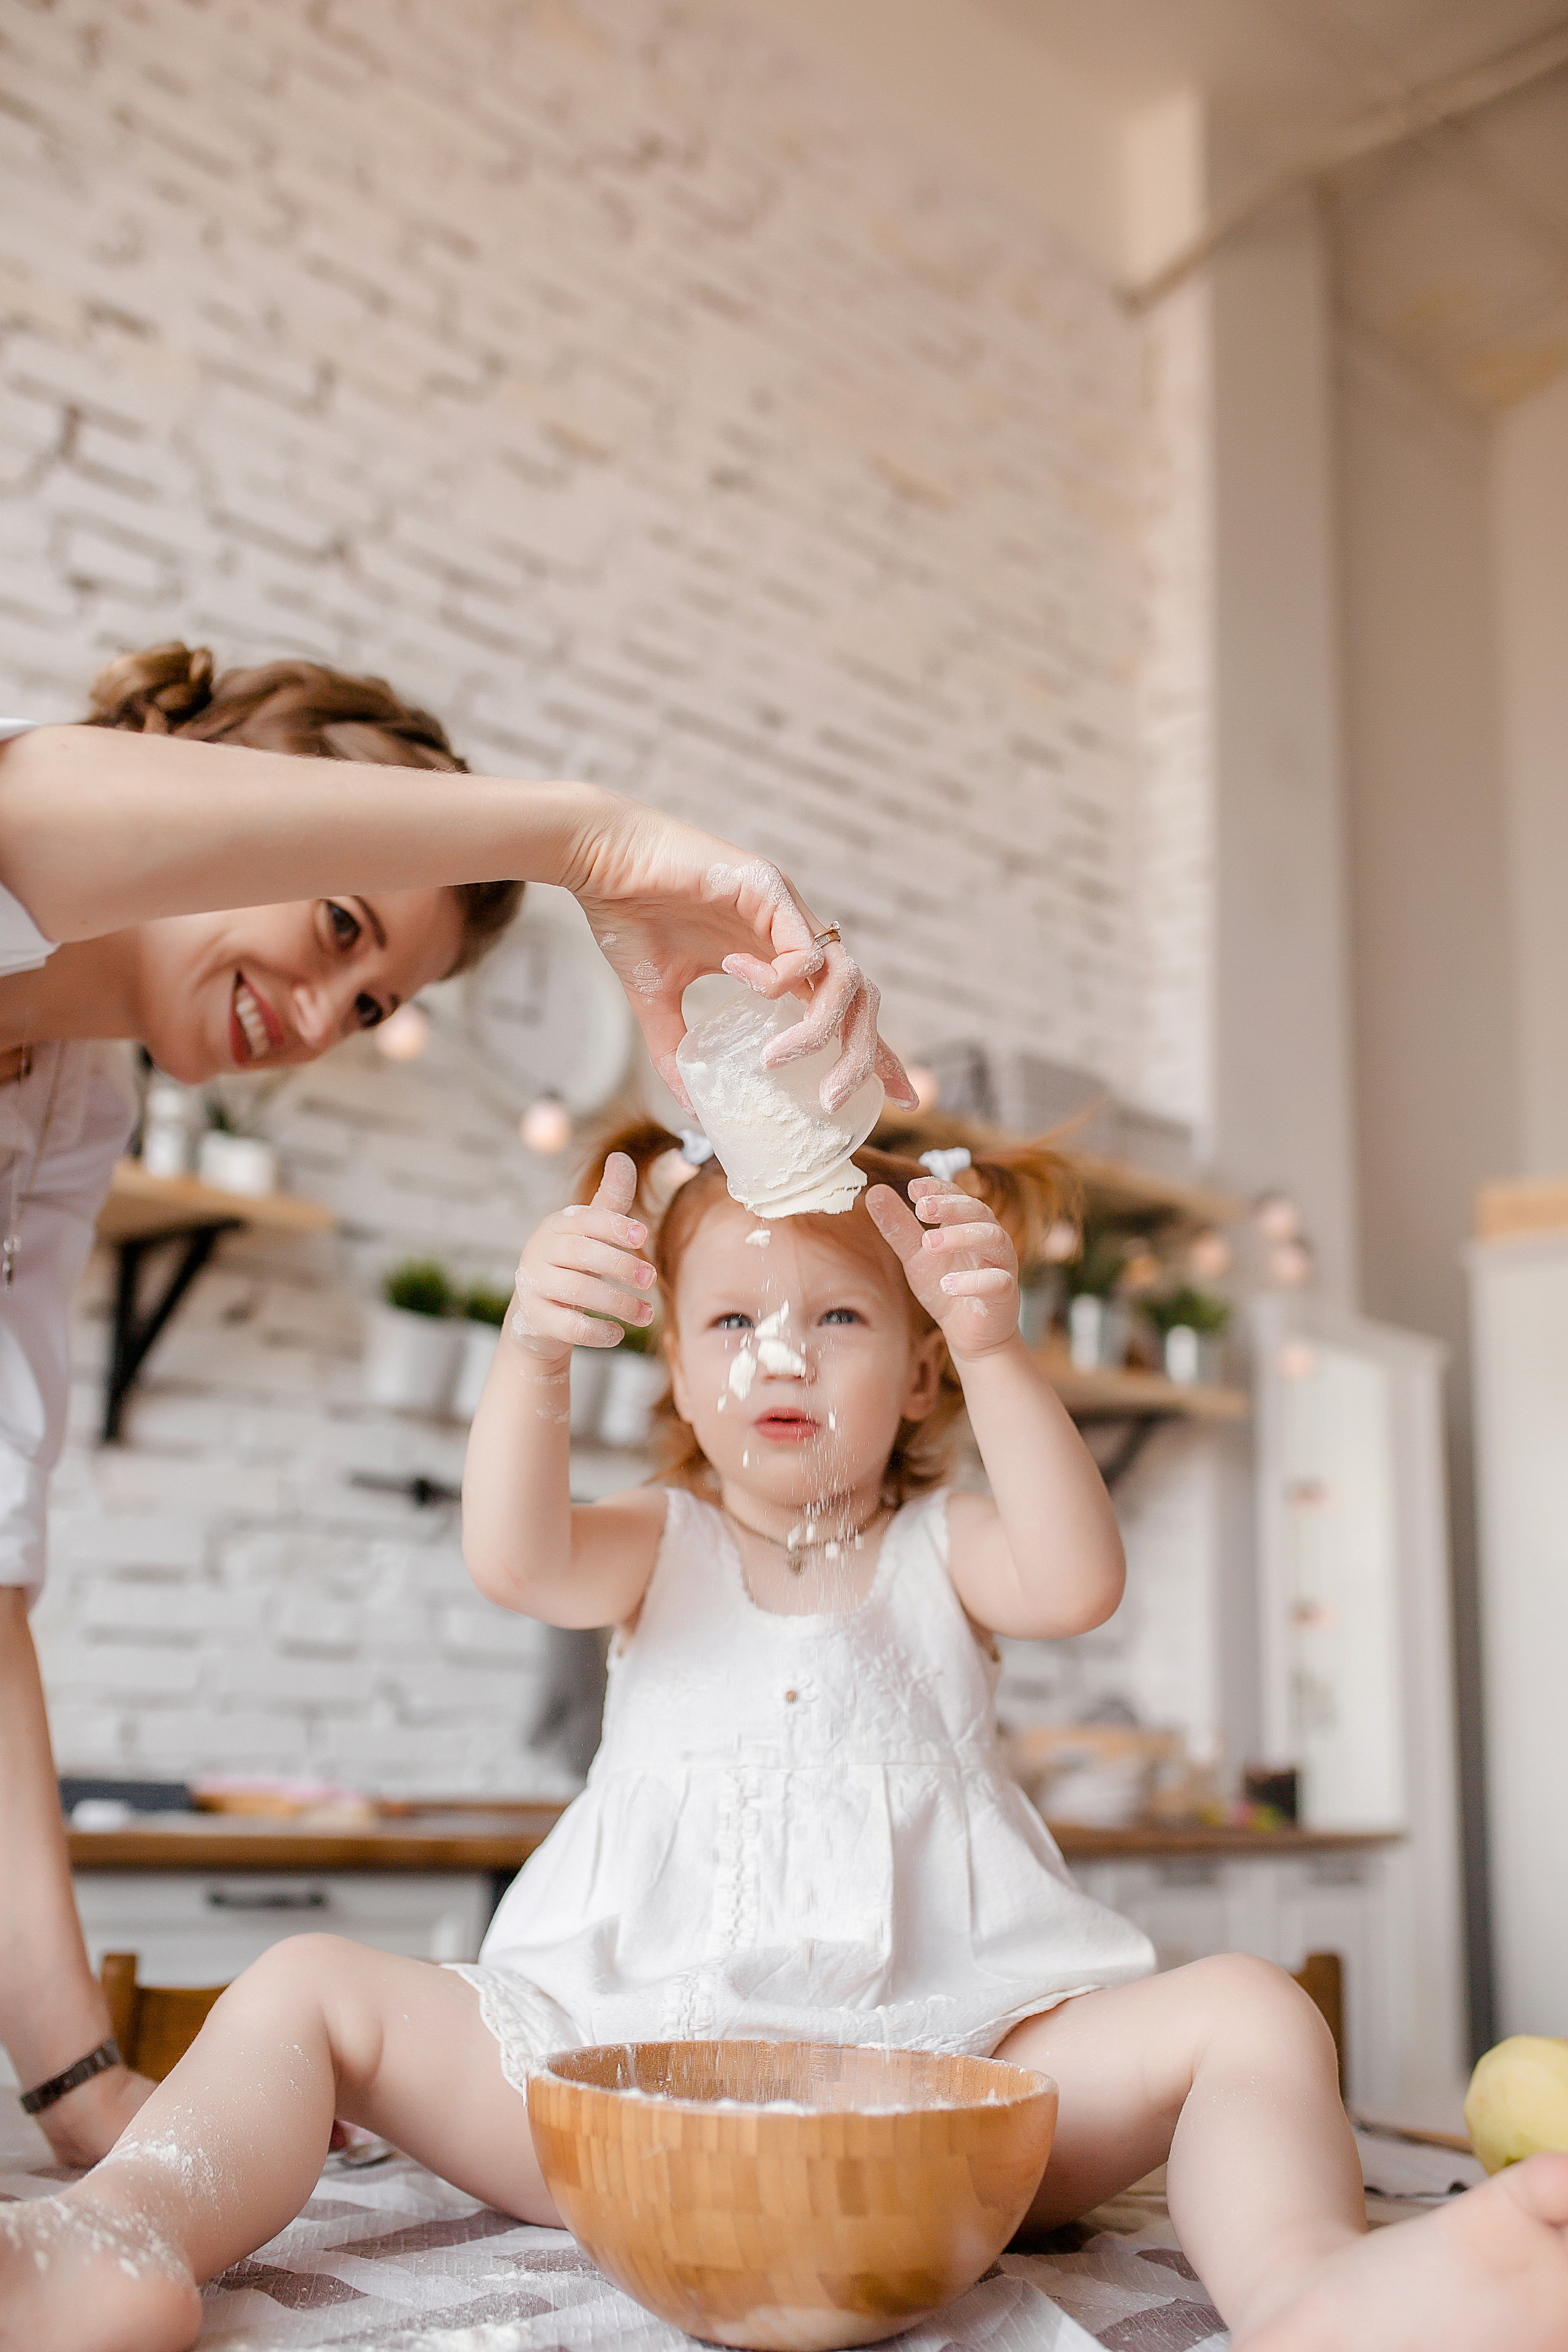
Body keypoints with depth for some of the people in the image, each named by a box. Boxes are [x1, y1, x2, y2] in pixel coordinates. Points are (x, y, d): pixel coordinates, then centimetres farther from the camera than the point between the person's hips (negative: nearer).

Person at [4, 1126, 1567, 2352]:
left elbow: (1074, 1581, -13)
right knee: (308, 1991, -10)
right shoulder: (661, 1547, 12)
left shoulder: (939, 1548, 11)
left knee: (1243, 2012, -22)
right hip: (625, 2066, 1)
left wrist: (996, 1352, -28)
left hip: (938, 2058, -1)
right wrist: (534, 1350, -31)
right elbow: (513, 1559, -11)